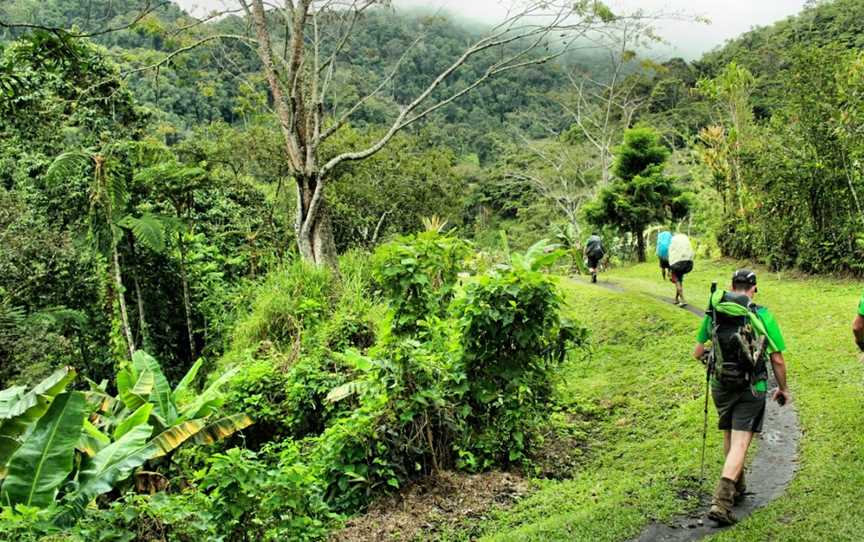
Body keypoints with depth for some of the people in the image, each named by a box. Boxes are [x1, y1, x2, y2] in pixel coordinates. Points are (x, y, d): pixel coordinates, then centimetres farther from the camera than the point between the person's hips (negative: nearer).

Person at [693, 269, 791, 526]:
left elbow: (697, 353, 5)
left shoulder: (713, 312, 0)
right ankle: (721, 502, -12)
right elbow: (777, 360, -4)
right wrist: (783, 388, 12)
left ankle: (738, 487, 38)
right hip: (751, 389, -3)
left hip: (721, 387, 3)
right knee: (740, 444, -3)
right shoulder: (762, 315, -8)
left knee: (729, 437, 22)